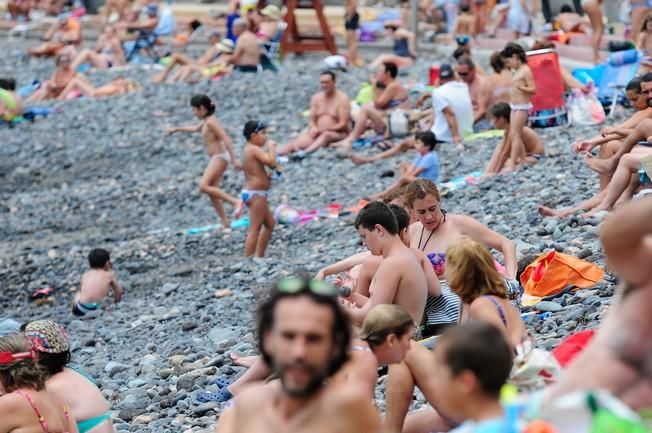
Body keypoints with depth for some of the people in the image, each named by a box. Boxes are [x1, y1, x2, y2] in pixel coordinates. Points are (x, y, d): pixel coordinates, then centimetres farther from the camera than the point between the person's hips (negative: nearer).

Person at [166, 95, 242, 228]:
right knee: (212, 191, 6)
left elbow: (226, 139, -22)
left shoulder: (211, 122, -14)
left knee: (204, 186, -21)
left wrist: (234, 159, -28)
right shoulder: (206, 122, 15)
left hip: (219, 157, -10)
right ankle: (225, 223, 8)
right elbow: (195, 128, 38)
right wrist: (176, 129, 47)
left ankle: (235, 201, -25)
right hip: (215, 159, 10)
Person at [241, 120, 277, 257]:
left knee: (270, 223, 20)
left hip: (251, 193, 11)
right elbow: (271, 162, -27)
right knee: (255, 228, -9)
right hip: (256, 194, -11)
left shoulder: (248, 149, 15)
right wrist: (271, 147, -13)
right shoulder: (255, 150, -15)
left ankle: (260, 256, 24)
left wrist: (269, 175, 6)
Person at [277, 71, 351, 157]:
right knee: (298, 140, -23)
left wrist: (323, 129, -19)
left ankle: (304, 152, -65)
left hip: (338, 134, -4)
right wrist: (313, 128, -14)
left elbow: (343, 124, -12)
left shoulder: (342, 99, -5)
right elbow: (312, 121, 10)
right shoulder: (316, 98, 11)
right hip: (318, 133, 4)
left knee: (326, 135, -39)